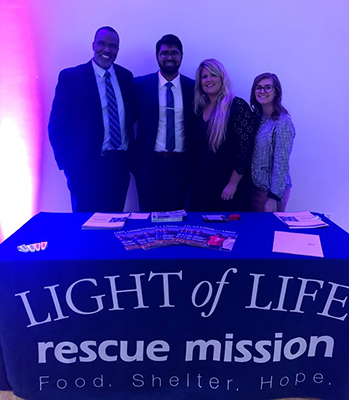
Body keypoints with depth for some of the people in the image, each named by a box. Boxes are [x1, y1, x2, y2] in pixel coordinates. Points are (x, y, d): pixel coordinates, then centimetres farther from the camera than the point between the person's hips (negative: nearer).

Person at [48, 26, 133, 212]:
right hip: (86, 166, -3)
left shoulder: (125, 76, 9)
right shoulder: (70, 77, -3)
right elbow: (56, 125, -4)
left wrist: (131, 154, 4)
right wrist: (67, 164, -11)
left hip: (120, 165, 4)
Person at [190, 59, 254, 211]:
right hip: (201, 181, 6)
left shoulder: (237, 106, -11)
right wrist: (194, 178, 9)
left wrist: (233, 184, -15)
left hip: (226, 180, -5)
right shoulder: (199, 108, 8)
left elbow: (245, 148, -15)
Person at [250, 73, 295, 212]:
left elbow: (281, 164, -18)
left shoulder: (282, 122, -16)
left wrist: (273, 198, -19)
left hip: (272, 189, -7)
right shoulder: (257, 118, 6)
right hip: (255, 185, 7)